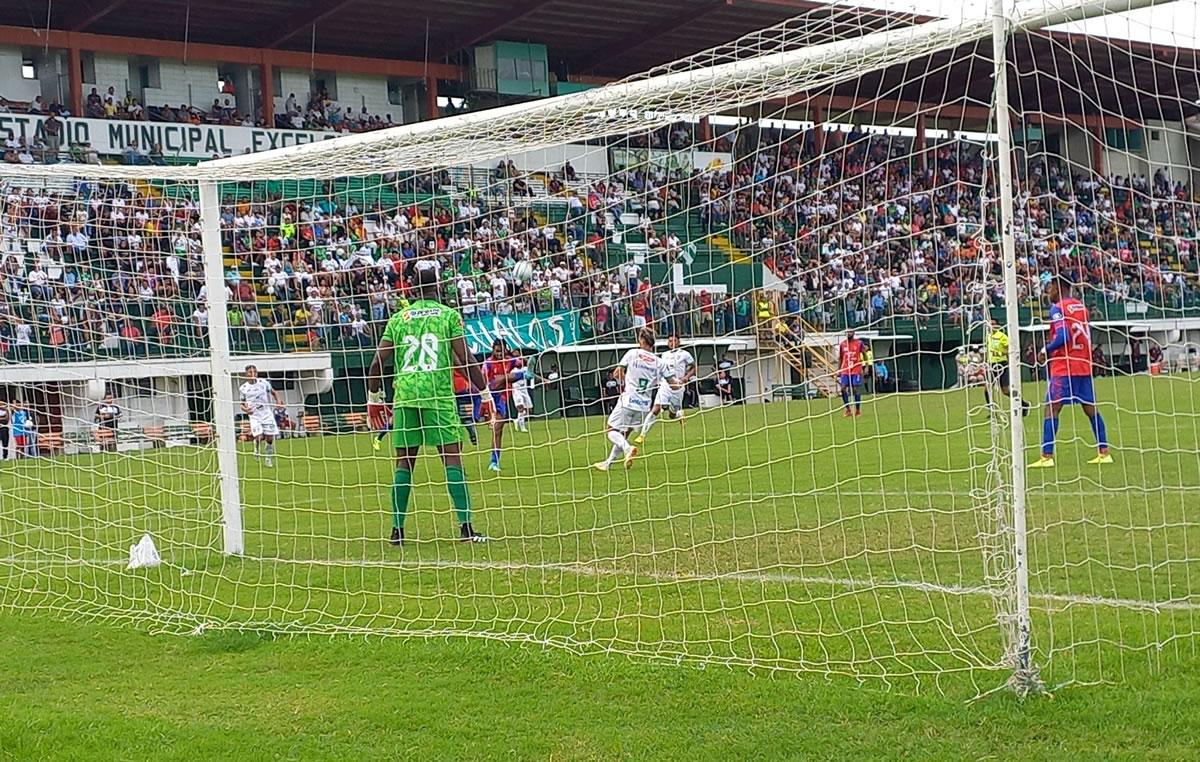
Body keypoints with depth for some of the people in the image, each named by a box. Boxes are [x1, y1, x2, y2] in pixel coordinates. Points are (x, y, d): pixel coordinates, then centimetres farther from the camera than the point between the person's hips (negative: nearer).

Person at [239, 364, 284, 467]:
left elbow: (274, 392, 12)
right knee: (259, 437, -19)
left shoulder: (263, 382, 0)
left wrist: (278, 401, -7)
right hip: (254, 415, -1)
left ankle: (269, 459, 20)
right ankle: (256, 449, 16)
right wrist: (245, 409, -12)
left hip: (267, 413, 1)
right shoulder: (243, 388, 0)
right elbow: (242, 404, 10)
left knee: (270, 438, -1)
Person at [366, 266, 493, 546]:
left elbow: (378, 362, 8)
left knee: (404, 462, 8)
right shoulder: (448, 315, 4)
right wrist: (485, 392, 2)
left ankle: (397, 530, 8)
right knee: (452, 458, -3)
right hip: (438, 396, -3)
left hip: (404, 397, 3)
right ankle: (465, 527, -11)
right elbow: (465, 360, -4)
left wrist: (373, 397, 20)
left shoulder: (398, 318, 12)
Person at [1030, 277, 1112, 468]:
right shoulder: (1081, 307, 14)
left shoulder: (1058, 309, -9)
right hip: (1084, 366, 7)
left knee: (1052, 408, -6)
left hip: (1064, 367, -7)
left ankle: (1047, 456, -12)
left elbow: (1062, 337, -20)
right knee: (1090, 408, 12)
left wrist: (1045, 350, -6)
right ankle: (1104, 452, 12)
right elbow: (1088, 336, 18)